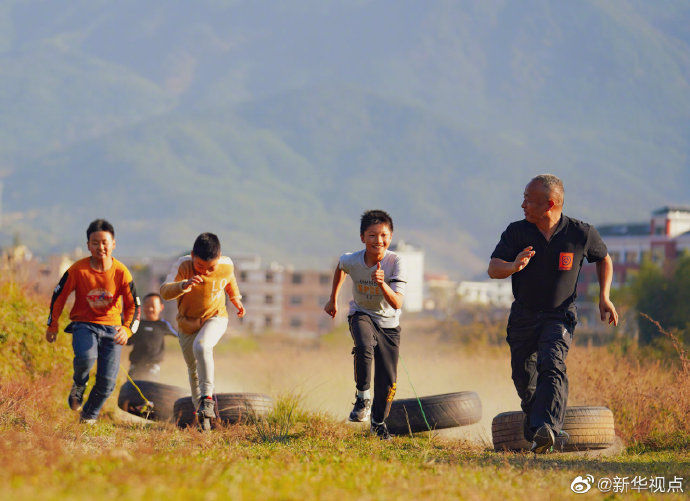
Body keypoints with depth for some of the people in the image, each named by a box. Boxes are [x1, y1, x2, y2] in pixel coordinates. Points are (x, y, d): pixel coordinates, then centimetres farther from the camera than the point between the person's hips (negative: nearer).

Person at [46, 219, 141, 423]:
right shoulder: (78, 270, -10)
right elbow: (59, 295, 4)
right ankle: (78, 387, 1)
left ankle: (90, 415, 20)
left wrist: (127, 329, -23)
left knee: (107, 381, -7)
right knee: (86, 357, -33)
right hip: (83, 324, -1)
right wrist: (52, 325, 9)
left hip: (111, 327, 1)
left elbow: (133, 305, -6)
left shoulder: (121, 272, -9)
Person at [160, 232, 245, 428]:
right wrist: (183, 285, -52)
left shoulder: (227, 266, -16)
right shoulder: (183, 266, -24)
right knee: (194, 370, 12)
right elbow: (165, 291, -35)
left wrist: (236, 299, 12)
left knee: (201, 346, -33)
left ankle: (207, 397, -25)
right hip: (187, 324, 1)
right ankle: (200, 410, 33)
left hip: (215, 318, -1)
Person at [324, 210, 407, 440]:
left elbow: (397, 303, -31)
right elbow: (340, 268, 9)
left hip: (388, 322, 0)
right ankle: (363, 397, -18)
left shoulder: (395, 262, -24)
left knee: (388, 381, 0)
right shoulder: (352, 260, -19)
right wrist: (333, 299, 16)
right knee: (364, 346, -36)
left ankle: (379, 421, 27)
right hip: (361, 315, 0)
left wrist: (382, 284, -47)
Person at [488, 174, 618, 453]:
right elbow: (493, 268, -12)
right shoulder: (517, 232, -5)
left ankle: (545, 430, -39)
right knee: (524, 378, 6)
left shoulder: (581, 234, -8)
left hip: (560, 317, -3)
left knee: (551, 367, -25)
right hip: (523, 316, 3)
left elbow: (604, 259, 12)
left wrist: (604, 297, 2)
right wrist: (514, 266, -34)